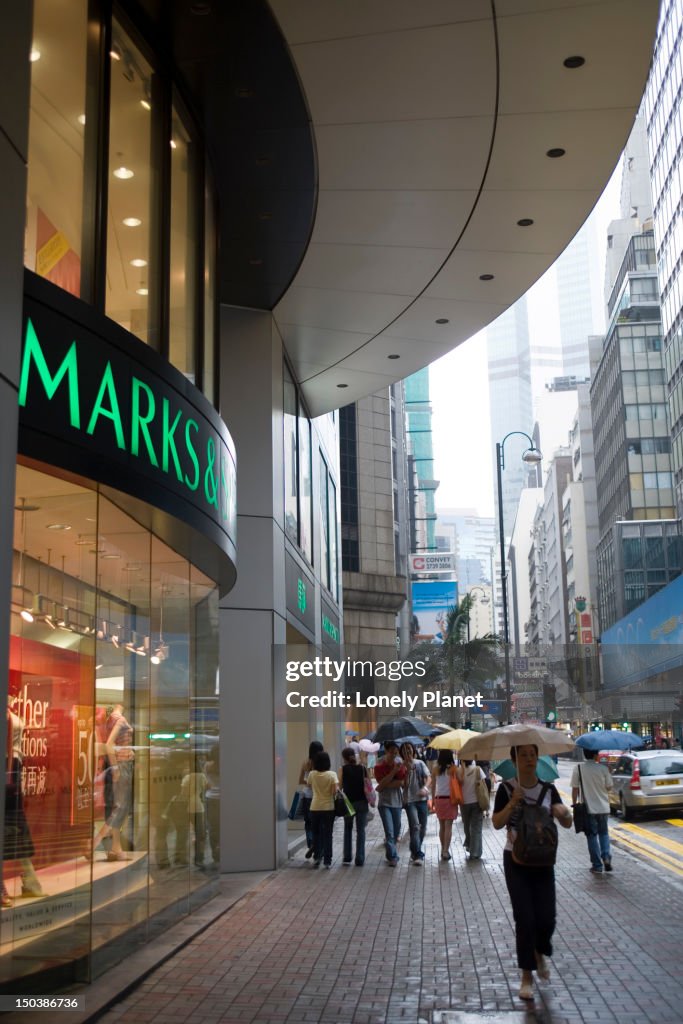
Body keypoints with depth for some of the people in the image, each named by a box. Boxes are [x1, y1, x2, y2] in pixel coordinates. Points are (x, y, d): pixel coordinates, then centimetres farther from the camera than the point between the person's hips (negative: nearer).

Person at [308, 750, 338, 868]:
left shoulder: (312, 774, -2)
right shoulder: (332, 774, -8)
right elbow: (335, 791, -16)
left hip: (315, 808, 1)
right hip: (328, 808, -1)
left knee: (316, 833, 14)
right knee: (327, 835, 6)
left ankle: (317, 857, 5)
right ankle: (327, 861, 7)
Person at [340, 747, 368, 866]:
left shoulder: (343, 769, -5)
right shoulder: (363, 768, -1)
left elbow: (340, 786, -7)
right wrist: (371, 799, 9)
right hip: (361, 802, 0)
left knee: (348, 829, 18)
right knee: (360, 830, 5)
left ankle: (347, 857, 15)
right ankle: (360, 859, 1)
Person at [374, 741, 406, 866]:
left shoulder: (400, 763, 0)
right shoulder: (379, 765, -6)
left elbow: (401, 782, -9)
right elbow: (382, 782, -17)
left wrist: (385, 786, -17)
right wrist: (394, 771, -24)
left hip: (397, 801, 3)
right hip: (384, 802, -3)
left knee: (396, 832, 9)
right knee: (389, 831, -11)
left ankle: (390, 855, 26)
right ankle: (393, 857, -9)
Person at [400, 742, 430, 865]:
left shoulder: (420, 763, 8)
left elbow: (428, 777, 0)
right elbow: (404, 784, -7)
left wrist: (425, 788, -18)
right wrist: (408, 769, -14)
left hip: (422, 799, 3)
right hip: (409, 799, -3)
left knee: (423, 827, 8)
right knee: (415, 826, -17)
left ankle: (415, 852, 27)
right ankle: (418, 855, -18)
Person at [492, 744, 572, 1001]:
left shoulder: (548, 789, 0)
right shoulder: (507, 789, -7)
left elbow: (567, 824, -2)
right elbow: (497, 823, -13)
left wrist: (564, 813, -24)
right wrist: (513, 803, -27)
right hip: (516, 860, -2)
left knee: (546, 917, -1)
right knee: (524, 918, -4)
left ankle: (540, 953, 33)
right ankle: (527, 976, 11)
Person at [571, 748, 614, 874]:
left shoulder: (578, 768, -9)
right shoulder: (603, 768, -7)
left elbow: (575, 789, -6)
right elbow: (609, 787, 0)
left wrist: (574, 804, 5)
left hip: (588, 808, -1)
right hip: (603, 807, 1)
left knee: (592, 836, 8)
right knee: (603, 833, 20)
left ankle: (597, 866, 9)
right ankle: (606, 857, 0)